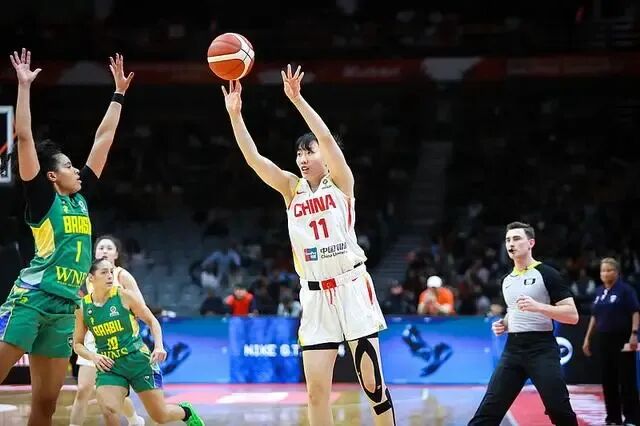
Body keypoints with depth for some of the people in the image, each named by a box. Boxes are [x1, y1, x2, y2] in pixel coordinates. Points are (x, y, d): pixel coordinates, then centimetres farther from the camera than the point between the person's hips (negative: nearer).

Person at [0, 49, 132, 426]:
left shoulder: (80, 197, 18)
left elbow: (104, 139, 23)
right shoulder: (42, 196, 1)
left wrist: (119, 93, 27)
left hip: (64, 306, 7)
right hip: (32, 298, -7)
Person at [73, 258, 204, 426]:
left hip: (138, 359, -1)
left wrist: (159, 346, -10)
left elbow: (152, 321, 4)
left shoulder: (124, 296, -6)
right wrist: (94, 357, -9)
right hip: (109, 365, 1)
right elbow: (77, 344, 10)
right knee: (108, 410, -25)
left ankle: (186, 412, 38)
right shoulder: (83, 307, 0)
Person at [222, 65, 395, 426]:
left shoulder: (340, 181, 0)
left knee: (372, 381, -3)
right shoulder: (292, 188, 9)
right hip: (316, 294, 3)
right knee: (317, 389, -1)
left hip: (351, 286, -3)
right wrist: (235, 114, -12)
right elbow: (254, 158, -2)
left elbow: (327, 138, -16)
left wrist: (296, 99, -23)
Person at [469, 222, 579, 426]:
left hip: (542, 348, -6)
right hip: (513, 349, 6)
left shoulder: (547, 274, -5)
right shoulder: (507, 280, 16)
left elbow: (572, 315, -10)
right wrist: (503, 325, 11)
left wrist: (537, 306, -22)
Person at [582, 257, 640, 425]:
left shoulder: (625, 289, -6)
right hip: (604, 340, 7)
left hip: (622, 340, -7)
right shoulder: (599, 292, 13)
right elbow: (594, 317, 20)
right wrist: (587, 338, 17)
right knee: (608, 380, 8)